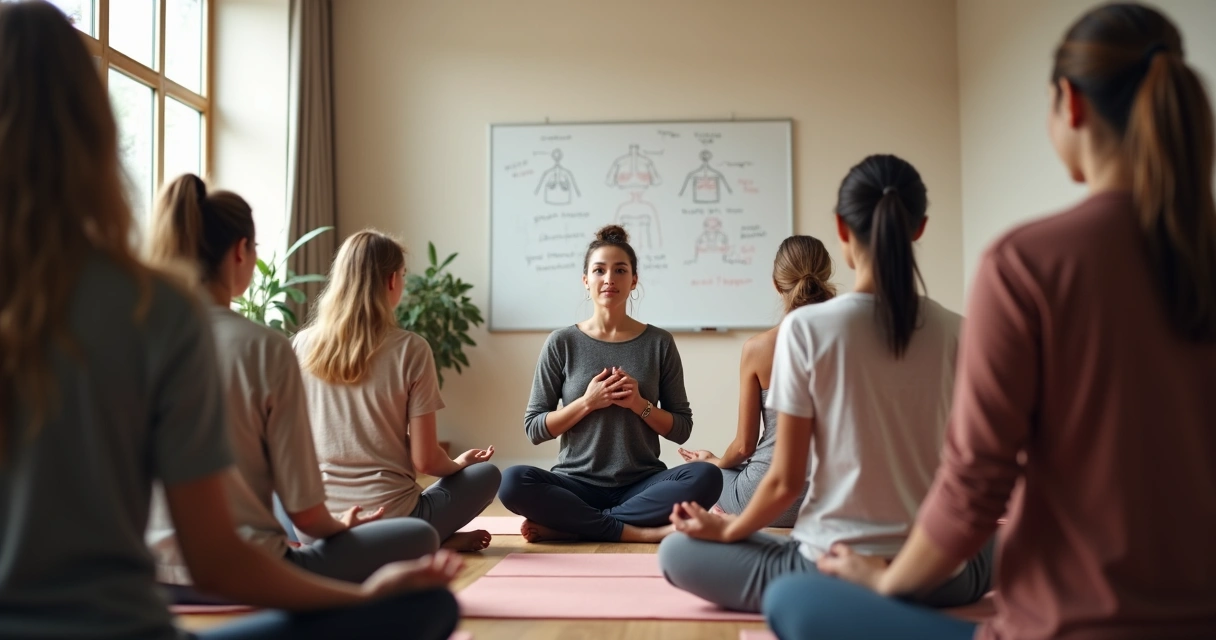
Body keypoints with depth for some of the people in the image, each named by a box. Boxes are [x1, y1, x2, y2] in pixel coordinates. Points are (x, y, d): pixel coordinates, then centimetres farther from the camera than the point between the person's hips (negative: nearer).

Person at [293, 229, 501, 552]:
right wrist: (459, 464, 14)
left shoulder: (303, 345, -1)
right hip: (389, 520, -3)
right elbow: (425, 460, -8)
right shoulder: (410, 349, -11)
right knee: (487, 474, 21)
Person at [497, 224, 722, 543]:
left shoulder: (659, 343, 4)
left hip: (642, 485, 1)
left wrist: (639, 404, -12)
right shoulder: (562, 343, 2)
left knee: (706, 476, -29)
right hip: (577, 484, -1)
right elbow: (534, 428, 2)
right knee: (512, 482, -30)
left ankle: (564, 525, -20)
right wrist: (587, 402, -13)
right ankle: (638, 532, -21)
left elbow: (681, 429, 7)